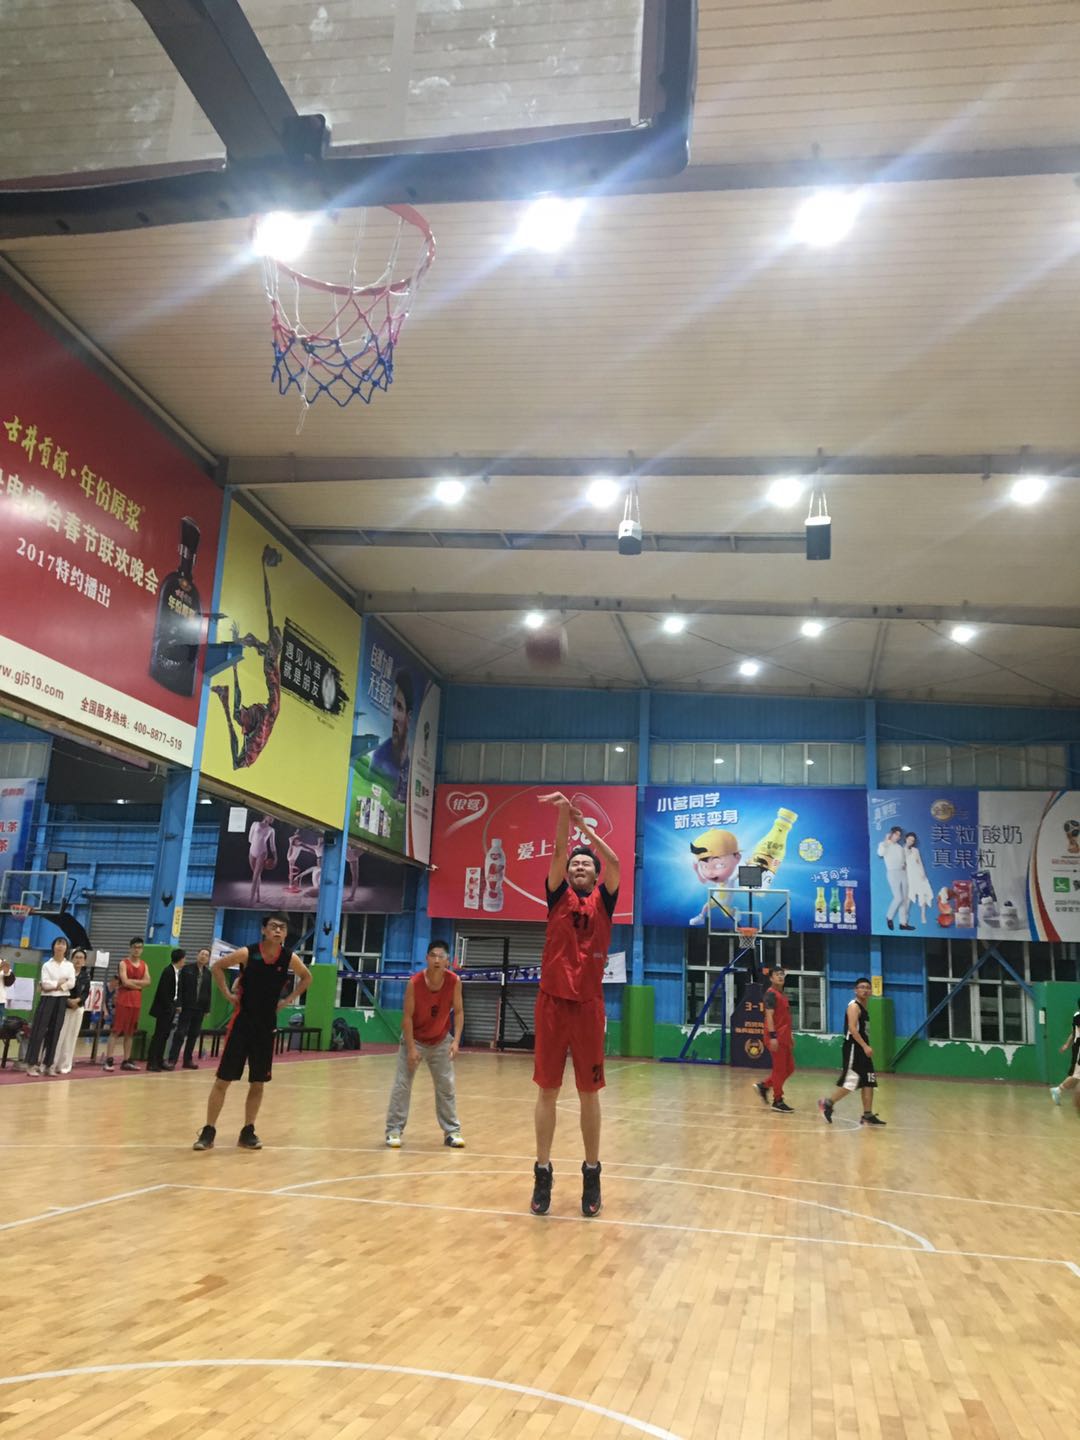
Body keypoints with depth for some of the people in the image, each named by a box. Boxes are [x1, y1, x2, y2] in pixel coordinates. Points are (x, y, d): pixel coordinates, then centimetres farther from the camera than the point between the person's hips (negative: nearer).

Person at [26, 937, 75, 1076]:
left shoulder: (69, 965, 8)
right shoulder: (47, 965, 2)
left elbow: (71, 983, -4)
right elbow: (45, 984, -9)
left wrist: (53, 985, -9)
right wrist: (59, 983, -6)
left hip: (62, 1000, 2)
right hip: (47, 999, -2)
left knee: (54, 1032, 4)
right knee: (39, 1031, -6)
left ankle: (49, 1064, 10)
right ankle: (32, 1064, -4)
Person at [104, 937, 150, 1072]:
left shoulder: (144, 965, 12)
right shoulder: (124, 963, -5)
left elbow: (147, 981, -1)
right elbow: (125, 982, -17)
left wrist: (132, 981, -11)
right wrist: (139, 985, -5)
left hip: (136, 1002, 5)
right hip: (123, 1000, -5)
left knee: (129, 1032, 9)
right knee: (116, 1031, -7)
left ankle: (126, 1061, 12)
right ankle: (109, 1060, -7)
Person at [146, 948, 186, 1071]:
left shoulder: (176, 972, 10)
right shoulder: (168, 971, -15)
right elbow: (163, 992, -18)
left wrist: (177, 1005, 5)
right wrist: (170, 1007, -17)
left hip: (171, 1009, 8)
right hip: (164, 1009, -8)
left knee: (164, 1035, 11)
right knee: (159, 1035, -5)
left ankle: (160, 1061, 16)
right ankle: (151, 1062, -1)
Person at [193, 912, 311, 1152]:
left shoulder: (289, 958, -6)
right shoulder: (247, 953, -14)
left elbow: (307, 977, 13)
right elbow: (216, 966, 0)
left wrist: (289, 999, 3)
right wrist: (228, 994, -6)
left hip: (267, 1025, 3)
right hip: (242, 1022, -3)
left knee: (258, 1084, 8)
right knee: (223, 1080, -1)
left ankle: (248, 1132, 20)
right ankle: (208, 1131, 9)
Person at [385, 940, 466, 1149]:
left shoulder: (454, 982, -20)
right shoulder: (415, 982, -27)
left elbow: (458, 1011, -11)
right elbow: (407, 1017, -21)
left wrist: (456, 1040, -21)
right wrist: (411, 1048, -22)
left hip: (441, 1041, 2)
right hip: (415, 1039, -2)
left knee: (446, 1086, 6)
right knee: (402, 1084, -3)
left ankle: (452, 1131, 15)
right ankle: (394, 1130, 7)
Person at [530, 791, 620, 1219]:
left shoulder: (604, 900, 8)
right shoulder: (558, 894, 8)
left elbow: (614, 862, -7)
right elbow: (558, 854, -7)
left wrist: (583, 823, -9)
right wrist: (564, 815, -18)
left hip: (589, 1005, 0)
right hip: (552, 1002, 0)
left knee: (589, 1094, 6)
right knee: (547, 1091, 4)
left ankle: (591, 1174, 16)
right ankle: (543, 1173, 13)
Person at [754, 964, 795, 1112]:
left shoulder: (782, 994, 18)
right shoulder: (771, 994, -12)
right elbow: (769, 1016, -19)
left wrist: (790, 1035, 22)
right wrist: (773, 1036, -25)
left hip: (784, 1037, 10)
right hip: (776, 1037, -10)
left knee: (789, 1068, 12)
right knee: (779, 1069, -3)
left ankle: (764, 1086, 21)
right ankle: (778, 1101, 5)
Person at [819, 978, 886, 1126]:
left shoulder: (864, 1008, 18)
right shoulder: (854, 1006, -11)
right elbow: (852, 1028, -22)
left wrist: (866, 1047, 20)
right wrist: (865, 1046, -26)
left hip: (862, 1049, 10)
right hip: (853, 1048, -10)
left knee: (869, 1083, 6)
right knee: (850, 1082, -11)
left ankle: (868, 1116, 9)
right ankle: (827, 1104, 2)